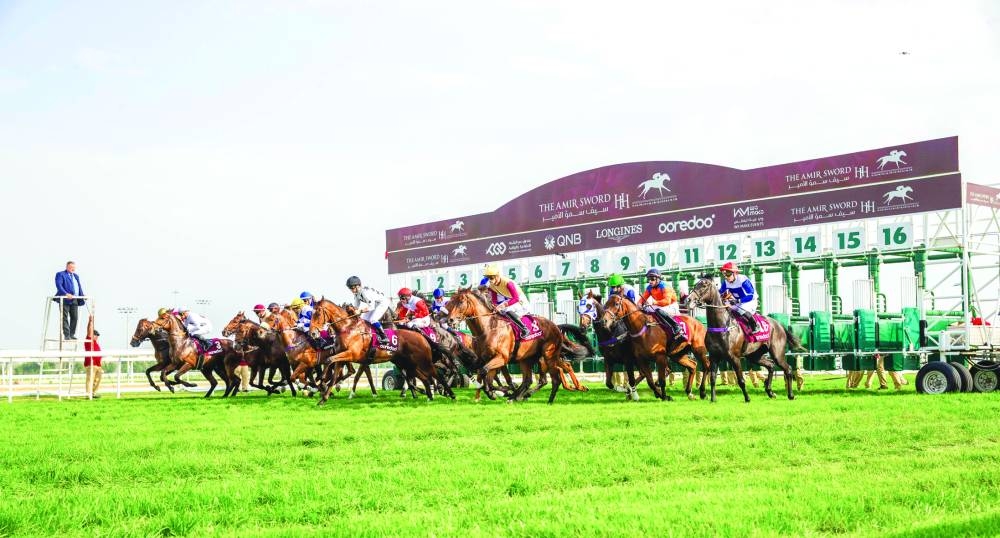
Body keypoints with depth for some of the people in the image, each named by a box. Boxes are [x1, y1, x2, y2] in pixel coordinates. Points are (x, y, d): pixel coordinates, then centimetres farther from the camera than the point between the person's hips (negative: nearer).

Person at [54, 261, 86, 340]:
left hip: (75, 300, 7)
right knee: (65, 318, -4)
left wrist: (82, 296, 9)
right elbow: (59, 285, -14)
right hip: (65, 300, -6)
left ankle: (72, 335, 10)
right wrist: (66, 294, -27)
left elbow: (80, 287, 24)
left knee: (75, 317, 3)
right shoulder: (60, 274, 0)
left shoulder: (76, 276, 23)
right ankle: (66, 335, -6)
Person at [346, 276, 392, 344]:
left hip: (383, 302, -10)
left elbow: (371, 307, -35)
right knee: (363, 318, 6)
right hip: (375, 303, 10)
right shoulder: (356, 293, -5)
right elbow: (356, 306, 4)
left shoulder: (365, 292, -33)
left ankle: (384, 337, -16)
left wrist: (360, 311, -37)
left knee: (372, 319, -24)